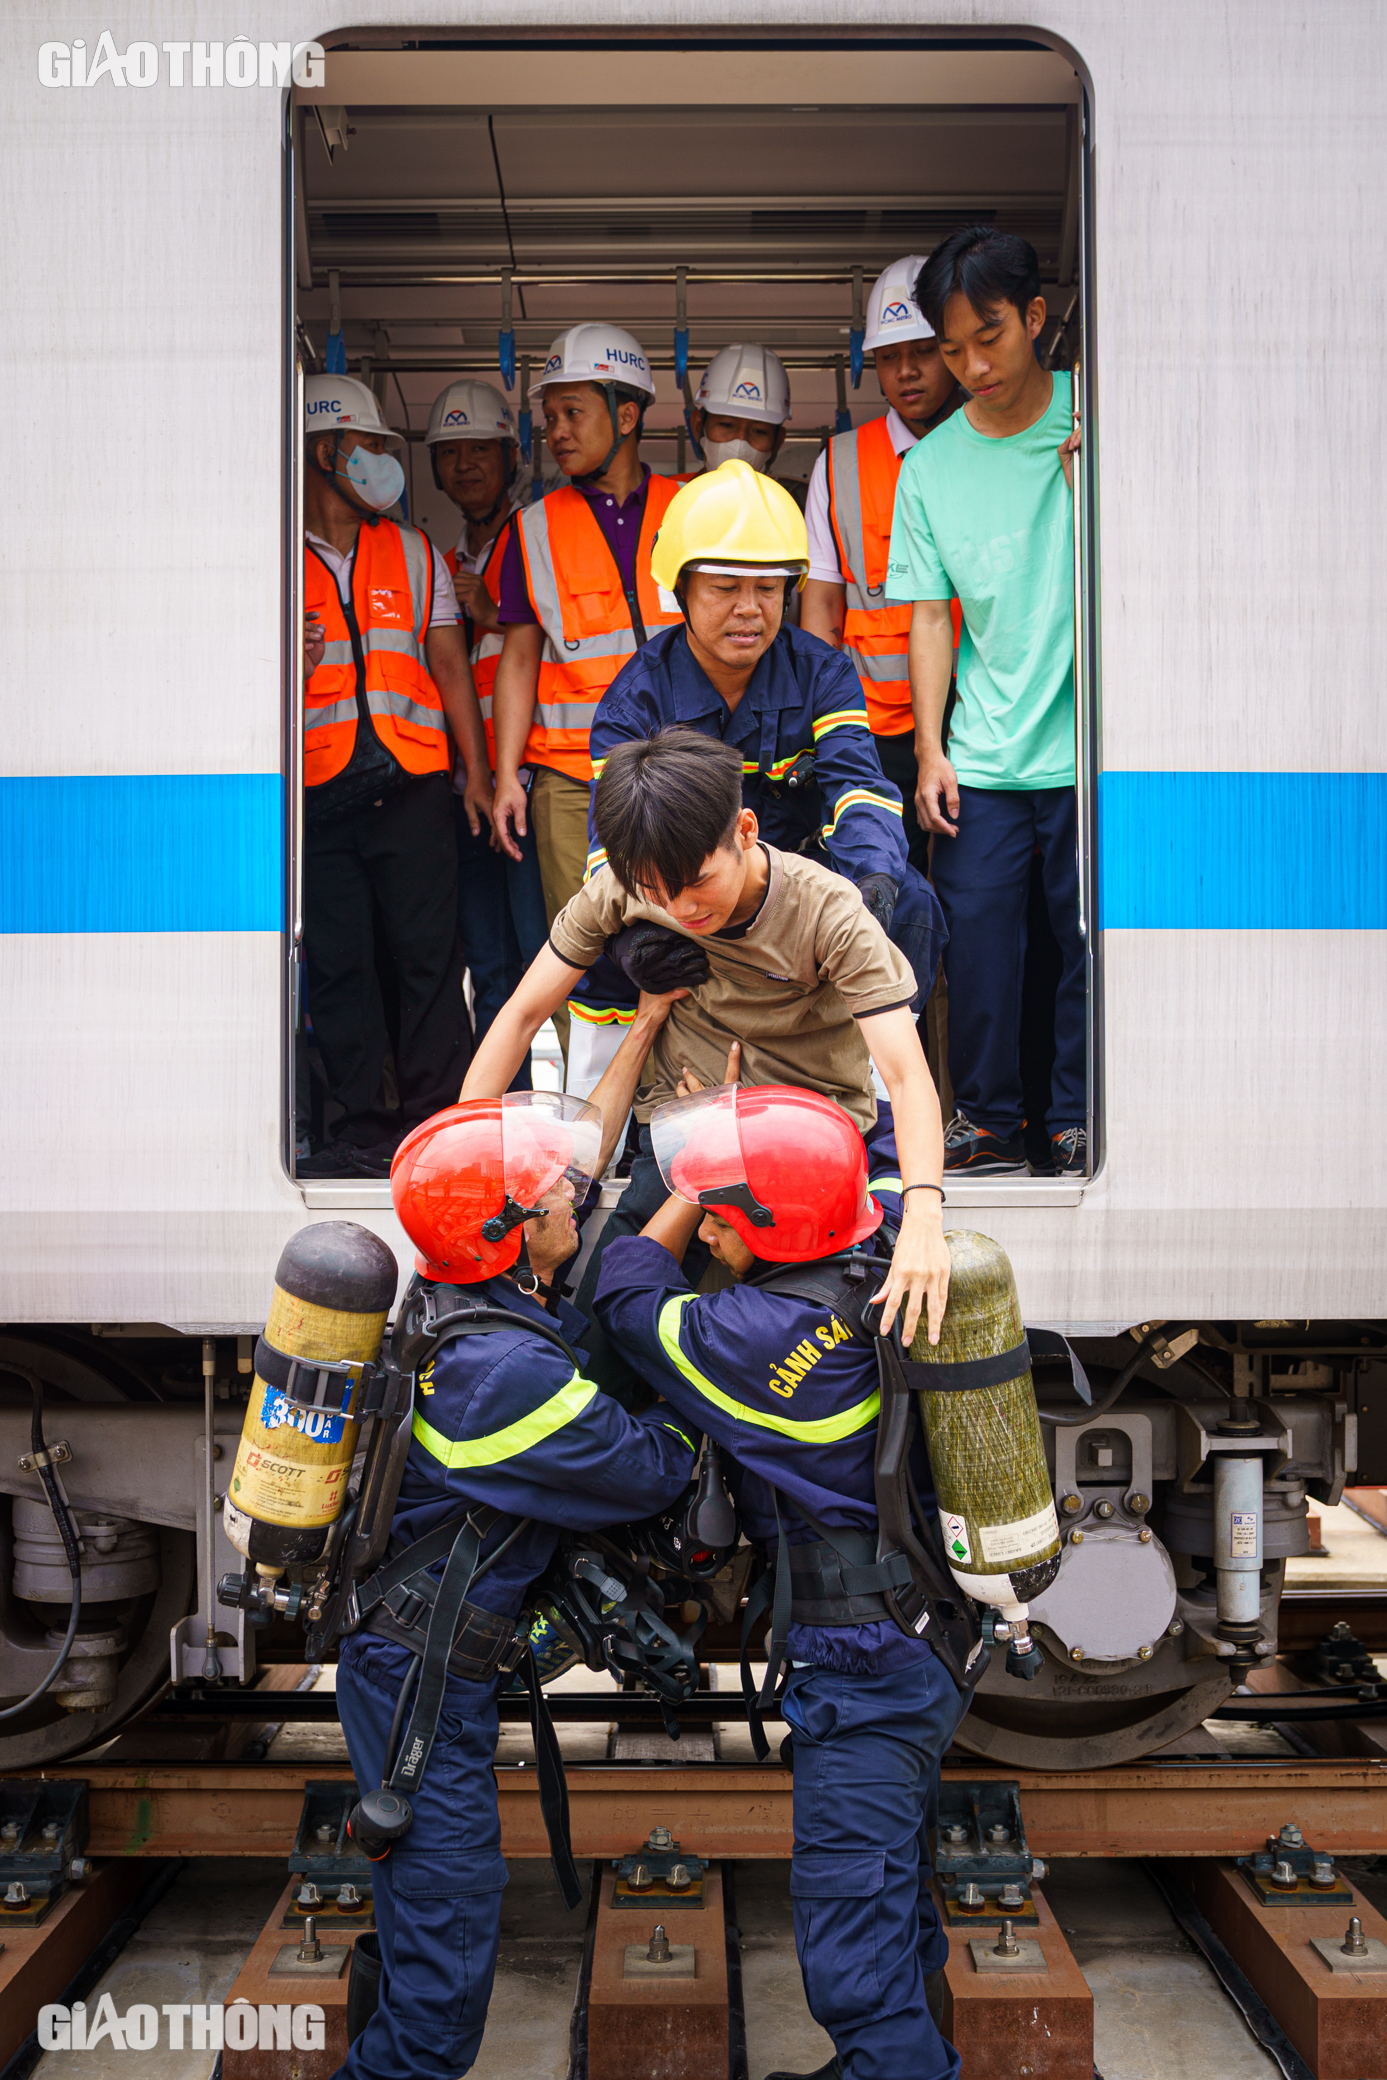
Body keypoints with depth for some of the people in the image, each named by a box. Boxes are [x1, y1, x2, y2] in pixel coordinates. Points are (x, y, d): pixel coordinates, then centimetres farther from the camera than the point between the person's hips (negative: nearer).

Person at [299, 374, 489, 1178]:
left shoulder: (414, 553, 16)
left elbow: (451, 666, 12)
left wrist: (479, 772, 3)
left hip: (412, 786, 1)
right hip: (317, 793, -1)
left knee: (431, 957, -3)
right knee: (337, 964, 0)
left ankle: (435, 1120, 4)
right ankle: (364, 1127, 8)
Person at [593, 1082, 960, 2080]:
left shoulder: (767, 1334, -27)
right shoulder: (886, 1263, -5)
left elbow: (630, 1300, -10)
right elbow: (906, 1179, 19)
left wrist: (693, 1191, 0)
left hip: (862, 1674, -10)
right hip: (923, 1642, 10)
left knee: (853, 1935, 1)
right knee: (894, 1895, 25)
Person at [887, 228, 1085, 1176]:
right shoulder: (932, 464, 7)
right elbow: (931, 615, 8)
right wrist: (930, 751, 2)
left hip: (1092, 742, -2)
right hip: (981, 757, 2)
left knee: (1093, 937, 1)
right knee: (974, 935, 1)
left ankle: (1078, 1122, 16)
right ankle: (989, 1119, 17)